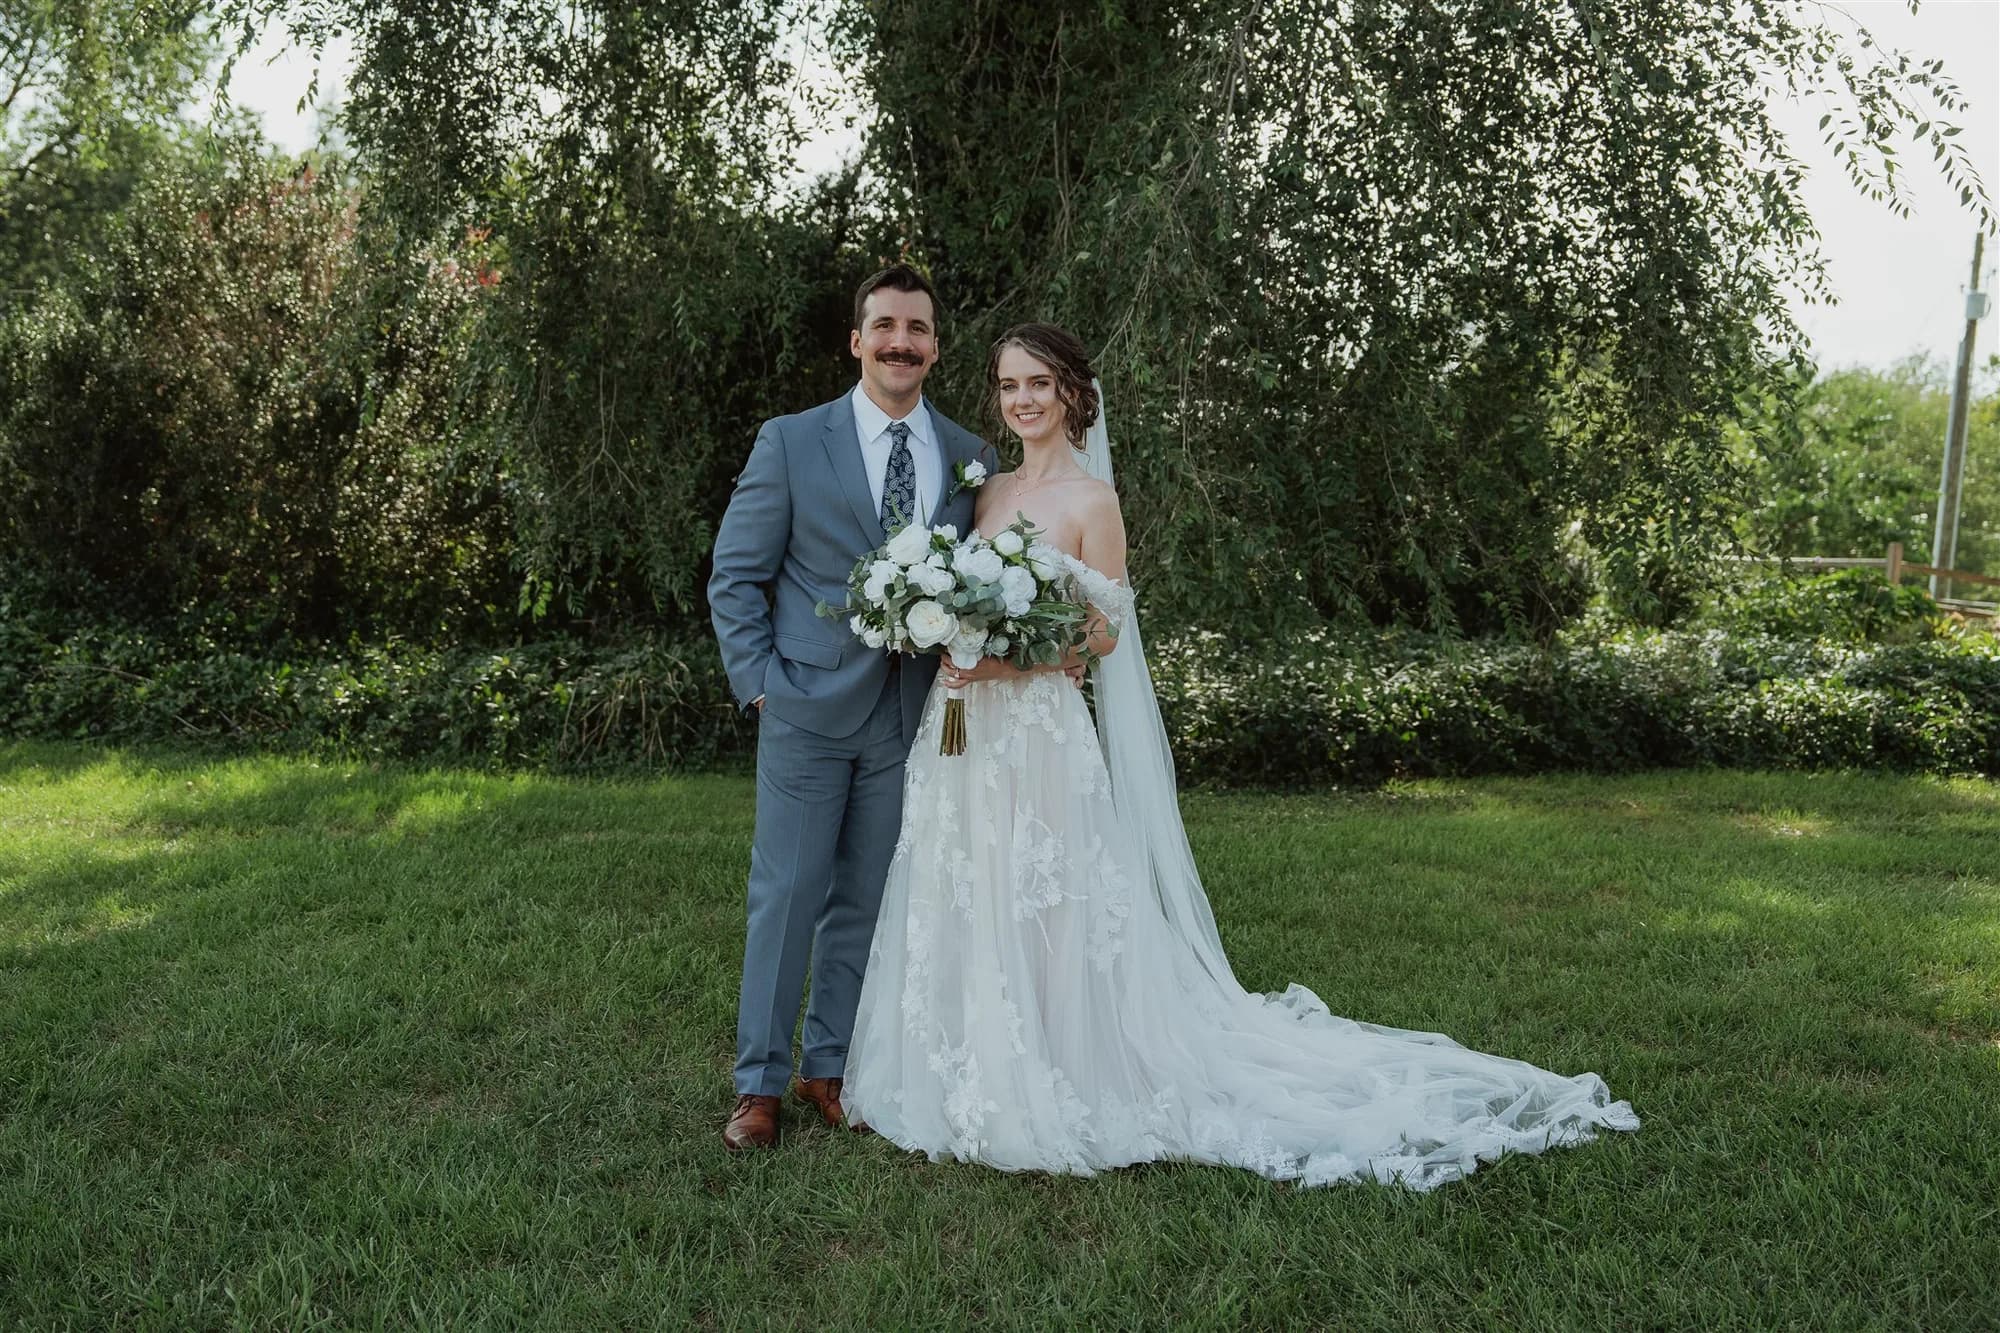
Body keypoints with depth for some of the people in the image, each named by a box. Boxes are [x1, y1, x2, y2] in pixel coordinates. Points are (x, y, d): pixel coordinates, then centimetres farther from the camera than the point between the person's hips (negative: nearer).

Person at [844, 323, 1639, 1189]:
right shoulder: (988, 492, 14)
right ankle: (976, 1086, 23)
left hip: (1041, 740, -7)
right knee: (965, 917, 10)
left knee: (1038, 921, -3)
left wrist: (1006, 656, -20)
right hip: (966, 737, 7)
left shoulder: (1089, 499, -6)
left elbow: (1103, 635, -9)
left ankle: (1052, 1102, 10)